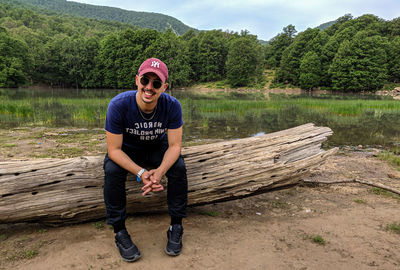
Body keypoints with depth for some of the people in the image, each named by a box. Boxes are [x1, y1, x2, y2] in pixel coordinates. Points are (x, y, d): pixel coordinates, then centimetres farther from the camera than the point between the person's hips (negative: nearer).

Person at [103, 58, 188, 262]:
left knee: (178, 167, -25)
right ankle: (119, 232, -13)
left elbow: (174, 145, -20)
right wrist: (141, 173, -39)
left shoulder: (172, 106, -24)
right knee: (112, 170, -30)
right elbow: (114, 150, -25)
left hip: (157, 148, 1)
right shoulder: (118, 105, -29)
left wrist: (160, 170, -40)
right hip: (126, 150, -1)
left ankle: (176, 226, -8)